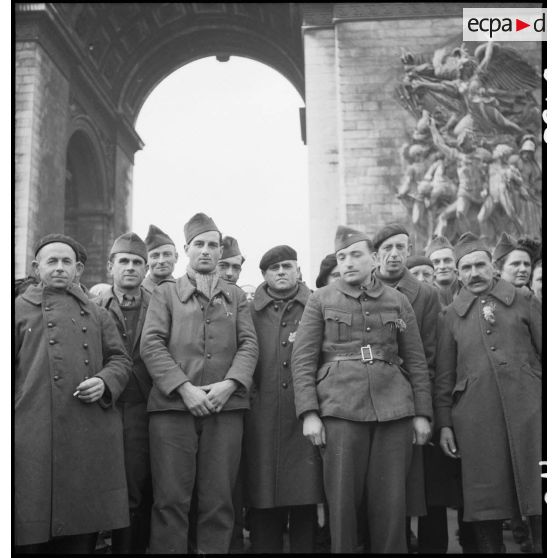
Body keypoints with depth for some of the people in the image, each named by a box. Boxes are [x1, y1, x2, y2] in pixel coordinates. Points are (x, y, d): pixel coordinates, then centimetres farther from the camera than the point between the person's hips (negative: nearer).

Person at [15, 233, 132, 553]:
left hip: (91, 439, 3)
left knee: (81, 537, 7)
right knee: (32, 536, 0)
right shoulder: (20, 310, 10)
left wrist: (105, 382, -4)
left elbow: (120, 360, 18)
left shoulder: (97, 314, 19)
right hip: (35, 437, -3)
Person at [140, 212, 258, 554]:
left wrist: (230, 384, -10)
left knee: (220, 500, 2)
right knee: (171, 500, -2)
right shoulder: (165, 293, 13)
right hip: (173, 404, -1)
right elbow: (151, 345, 1)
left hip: (225, 406, 2)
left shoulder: (236, 296, 19)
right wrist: (184, 388, -11)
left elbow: (249, 345, 8)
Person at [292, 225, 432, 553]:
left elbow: (417, 362, 12)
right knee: (342, 499, 1)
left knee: (391, 501, 4)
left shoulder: (398, 302, 12)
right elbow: (303, 359, 2)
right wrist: (309, 413, -8)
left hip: (393, 409, 2)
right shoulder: (321, 300, 8)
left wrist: (422, 413, 5)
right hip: (339, 408, -1)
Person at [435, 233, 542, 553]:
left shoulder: (525, 302, 10)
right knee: (485, 505, 5)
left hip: (529, 411, 0)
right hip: (476, 422, 1)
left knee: (540, 500, 0)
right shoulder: (451, 316, 11)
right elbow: (444, 376, 11)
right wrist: (444, 423, 5)